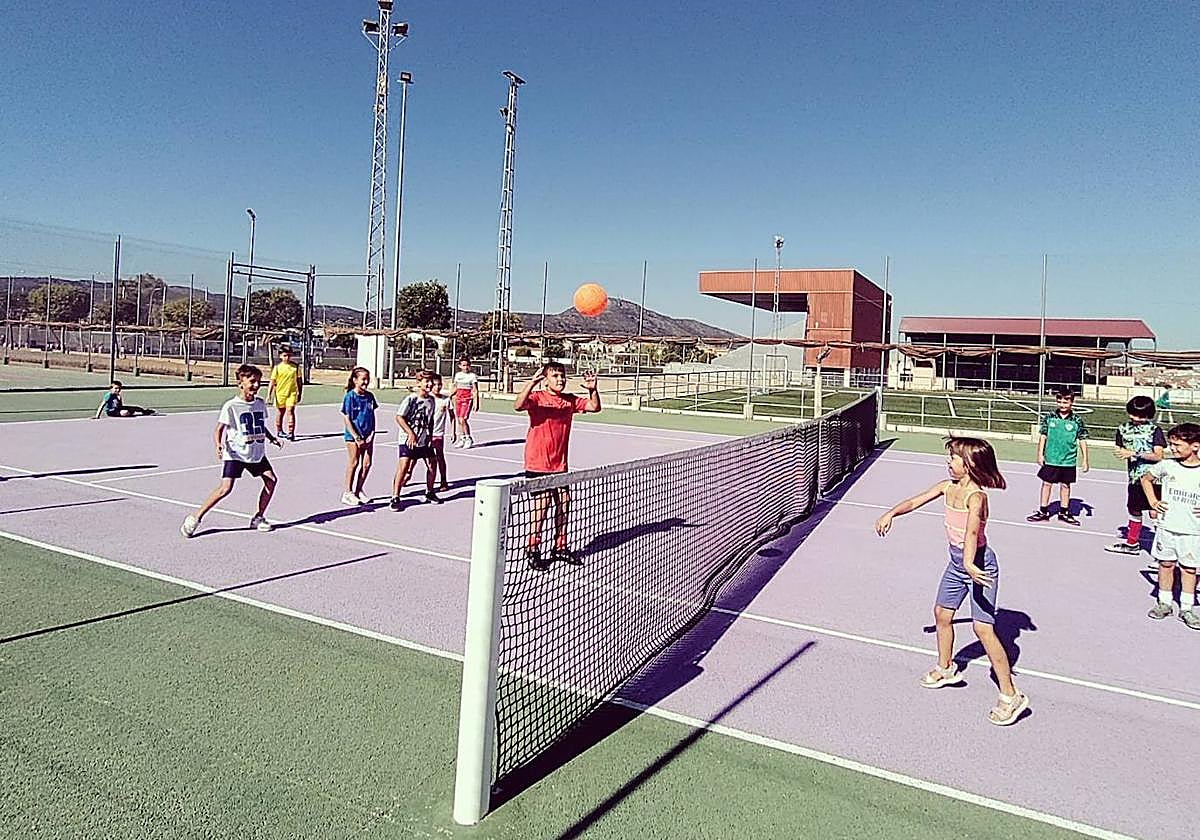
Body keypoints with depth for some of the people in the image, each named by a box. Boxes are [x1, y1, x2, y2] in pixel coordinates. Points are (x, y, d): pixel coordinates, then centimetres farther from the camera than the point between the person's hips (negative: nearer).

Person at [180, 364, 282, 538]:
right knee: (225, 488, -14)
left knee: (271, 479, -4)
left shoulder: (261, 404, 7)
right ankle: (195, 518, -1)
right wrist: (219, 445, -25)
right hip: (235, 453, -6)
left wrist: (272, 438, 8)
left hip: (256, 453, 6)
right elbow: (219, 429, -9)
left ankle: (258, 518, 11)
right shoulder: (231, 406, -10)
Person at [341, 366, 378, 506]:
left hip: (367, 436, 5)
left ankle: (358, 491, 19)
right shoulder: (350, 396, -9)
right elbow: (346, 419, -10)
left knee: (367, 464, 4)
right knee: (354, 462, -2)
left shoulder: (369, 396, 7)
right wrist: (357, 437, -14)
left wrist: (371, 434, -1)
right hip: (353, 435, -5)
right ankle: (348, 493, 10)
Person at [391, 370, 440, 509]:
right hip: (408, 440, -6)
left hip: (424, 440, 6)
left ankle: (429, 493, 31)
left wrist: (430, 436, 14)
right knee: (403, 466, -15)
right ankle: (395, 497, -8)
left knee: (432, 465, 10)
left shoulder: (431, 400, 6)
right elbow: (399, 417, -15)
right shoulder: (410, 399, -13)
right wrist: (411, 433, -20)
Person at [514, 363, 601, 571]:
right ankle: (532, 550, 9)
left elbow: (594, 407, 8)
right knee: (542, 504, -6)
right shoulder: (537, 398, -10)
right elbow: (518, 405, -29)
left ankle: (560, 547, 25)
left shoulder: (570, 400, 7)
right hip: (538, 464, -6)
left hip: (560, 465, 6)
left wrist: (593, 389, -9)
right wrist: (533, 382, -38)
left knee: (563, 503, 10)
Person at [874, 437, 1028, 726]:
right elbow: (916, 501, 7)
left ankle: (1011, 696, 3)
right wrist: (891, 513, -8)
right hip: (957, 562, 9)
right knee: (941, 613, 19)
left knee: (983, 628, -9)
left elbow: (972, 531, -41)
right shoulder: (948, 486, 0)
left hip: (979, 564, -9)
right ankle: (945, 669, 40)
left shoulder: (976, 495, -25)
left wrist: (969, 563, -54)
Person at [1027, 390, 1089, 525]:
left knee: (1065, 485, 11)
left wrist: (1084, 460, -1)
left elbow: (1082, 441, 0)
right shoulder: (1049, 417, -2)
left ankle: (1064, 513, 23)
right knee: (1047, 483, 6)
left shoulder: (1077, 421, -4)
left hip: (1068, 461, 0)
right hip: (1050, 459, 0)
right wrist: (1040, 454, -1)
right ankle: (1043, 511, 17)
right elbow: (1042, 436, 3)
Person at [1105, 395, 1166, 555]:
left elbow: (1158, 456, -13)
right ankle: (1132, 543, 31)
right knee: (1134, 510, 17)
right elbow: (1120, 450, 13)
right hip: (1135, 477, 5)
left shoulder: (1154, 430, -5)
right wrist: (1122, 453, -9)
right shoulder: (1123, 429, 8)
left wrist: (1135, 453, -22)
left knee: (1155, 512, -8)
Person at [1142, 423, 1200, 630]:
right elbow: (1146, 479, 16)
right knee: (1166, 564, 11)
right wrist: (1153, 501, 6)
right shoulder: (1167, 465, -2)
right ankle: (1164, 602, 23)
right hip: (1167, 527, 1)